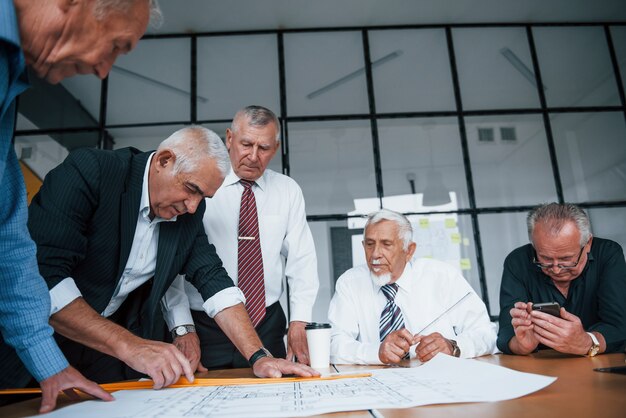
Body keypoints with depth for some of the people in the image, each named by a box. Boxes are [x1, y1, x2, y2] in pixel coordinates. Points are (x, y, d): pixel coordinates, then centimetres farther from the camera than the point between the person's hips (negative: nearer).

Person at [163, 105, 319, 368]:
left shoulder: (288, 191, 5)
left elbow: (302, 260, 4)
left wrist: (299, 322, -5)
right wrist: (182, 328, -15)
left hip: (268, 326, 3)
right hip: (205, 326, -2)